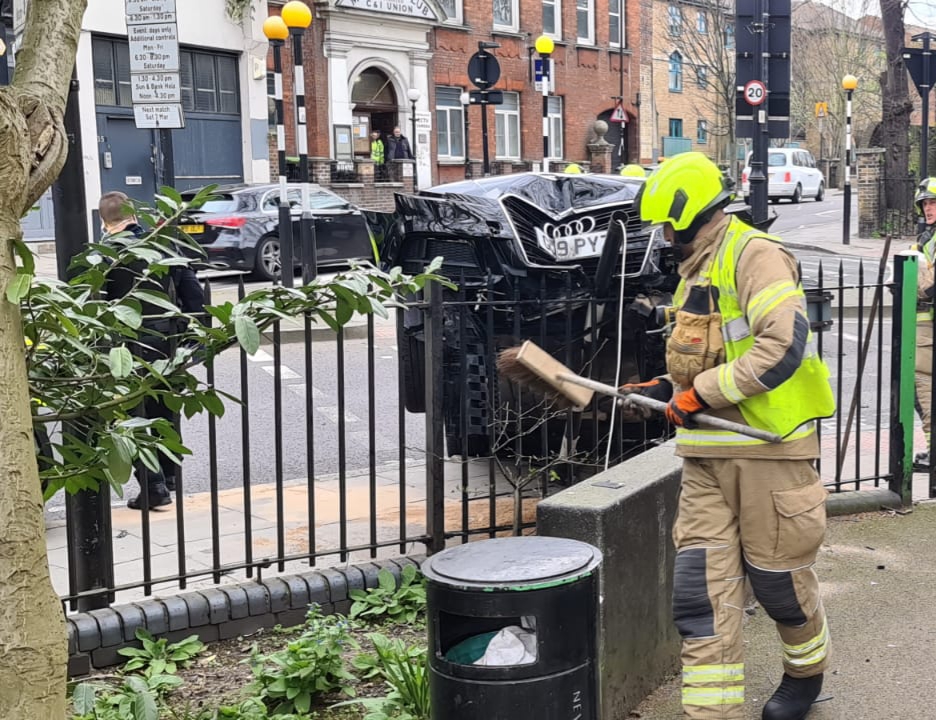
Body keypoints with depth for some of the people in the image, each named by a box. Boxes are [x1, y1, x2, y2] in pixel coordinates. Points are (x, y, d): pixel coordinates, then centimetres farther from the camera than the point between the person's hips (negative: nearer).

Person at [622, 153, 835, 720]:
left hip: (769, 447, -8)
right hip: (708, 456, 8)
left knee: (778, 576, 9)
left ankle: (807, 670, 37)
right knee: (702, 585, 0)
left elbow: (783, 343, -24)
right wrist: (667, 390, 12)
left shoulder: (754, 254, -11)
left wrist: (701, 393, -19)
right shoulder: (697, 272, 19)